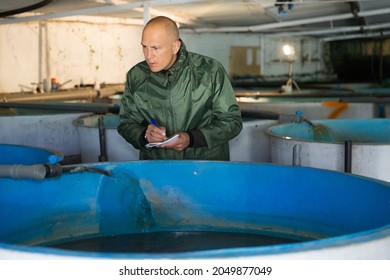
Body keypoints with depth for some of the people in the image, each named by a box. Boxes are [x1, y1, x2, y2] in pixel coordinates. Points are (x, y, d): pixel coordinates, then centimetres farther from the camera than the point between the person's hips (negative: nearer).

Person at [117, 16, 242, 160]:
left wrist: (191, 139, -14)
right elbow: (125, 123, 11)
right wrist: (144, 135, -11)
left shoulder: (210, 71, -5)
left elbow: (232, 120, -1)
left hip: (207, 166, -2)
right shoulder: (135, 76, 3)